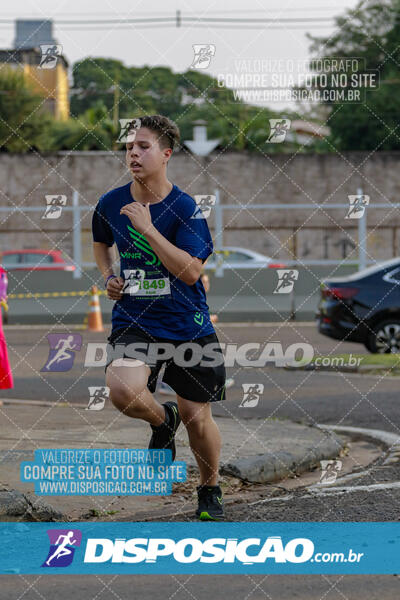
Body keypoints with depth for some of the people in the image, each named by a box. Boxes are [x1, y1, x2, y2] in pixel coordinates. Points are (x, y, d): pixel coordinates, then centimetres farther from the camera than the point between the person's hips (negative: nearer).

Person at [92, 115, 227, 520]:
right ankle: (162, 420, 8)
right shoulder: (110, 204, 0)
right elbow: (100, 244, 23)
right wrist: (108, 277, 4)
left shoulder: (185, 208, -10)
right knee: (122, 391, -28)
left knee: (197, 418, 5)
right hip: (133, 321, 2)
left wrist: (147, 228, -25)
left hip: (187, 324, -1)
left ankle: (210, 491, 33)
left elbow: (191, 271, -21)